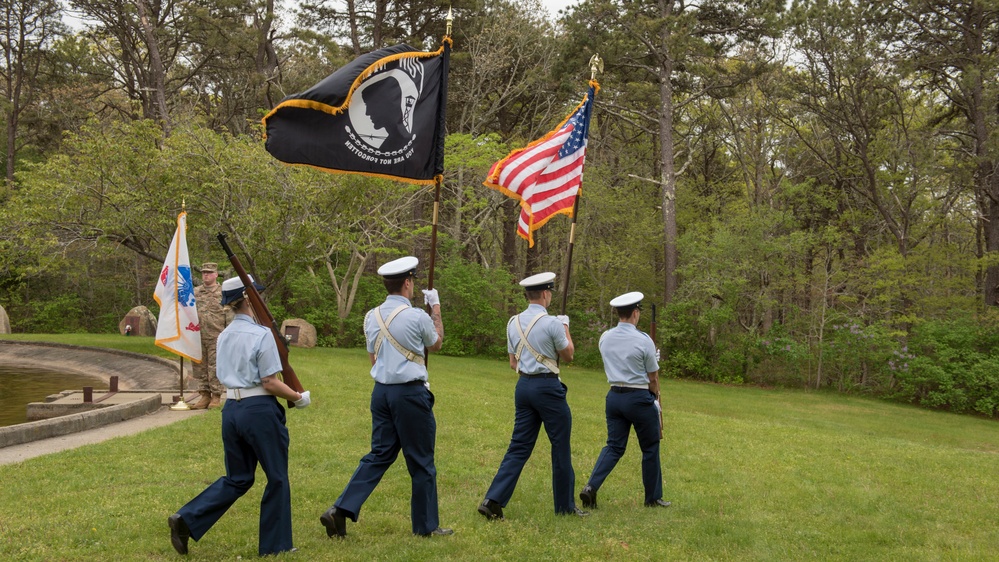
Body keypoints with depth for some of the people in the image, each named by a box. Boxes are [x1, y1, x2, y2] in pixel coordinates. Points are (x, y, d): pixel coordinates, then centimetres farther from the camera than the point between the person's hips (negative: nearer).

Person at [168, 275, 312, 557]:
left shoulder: (224, 336, 10)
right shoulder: (261, 334, -13)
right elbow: (270, 383, -15)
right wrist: (299, 398, -1)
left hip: (231, 409, 7)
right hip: (260, 410, -7)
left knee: (236, 479, 17)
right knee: (277, 478, 9)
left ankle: (187, 519, 4)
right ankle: (274, 544, 16)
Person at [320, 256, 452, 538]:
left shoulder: (372, 317, 5)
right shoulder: (417, 317, -13)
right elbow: (436, 344, 8)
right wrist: (436, 308, 19)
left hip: (381, 391, 6)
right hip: (411, 393, -6)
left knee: (379, 454, 13)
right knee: (421, 462, 7)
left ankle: (341, 510, 2)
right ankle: (426, 525, 18)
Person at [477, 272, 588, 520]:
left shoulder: (514, 322, 7)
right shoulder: (552, 323, -12)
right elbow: (568, 355, 2)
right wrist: (566, 327, 15)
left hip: (523, 386, 6)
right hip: (548, 386, -6)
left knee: (519, 447, 8)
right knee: (560, 446, 8)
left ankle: (493, 500, -2)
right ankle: (565, 505, 18)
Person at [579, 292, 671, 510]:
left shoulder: (605, 338, 2)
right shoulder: (643, 340, -14)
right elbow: (652, 377, -4)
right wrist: (655, 397, 14)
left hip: (614, 396, 5)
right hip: (640, 398, -5)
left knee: (614, 446, 10)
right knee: (650, 449, 11)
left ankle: (591, 486, -8)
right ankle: (653, 498, 22)